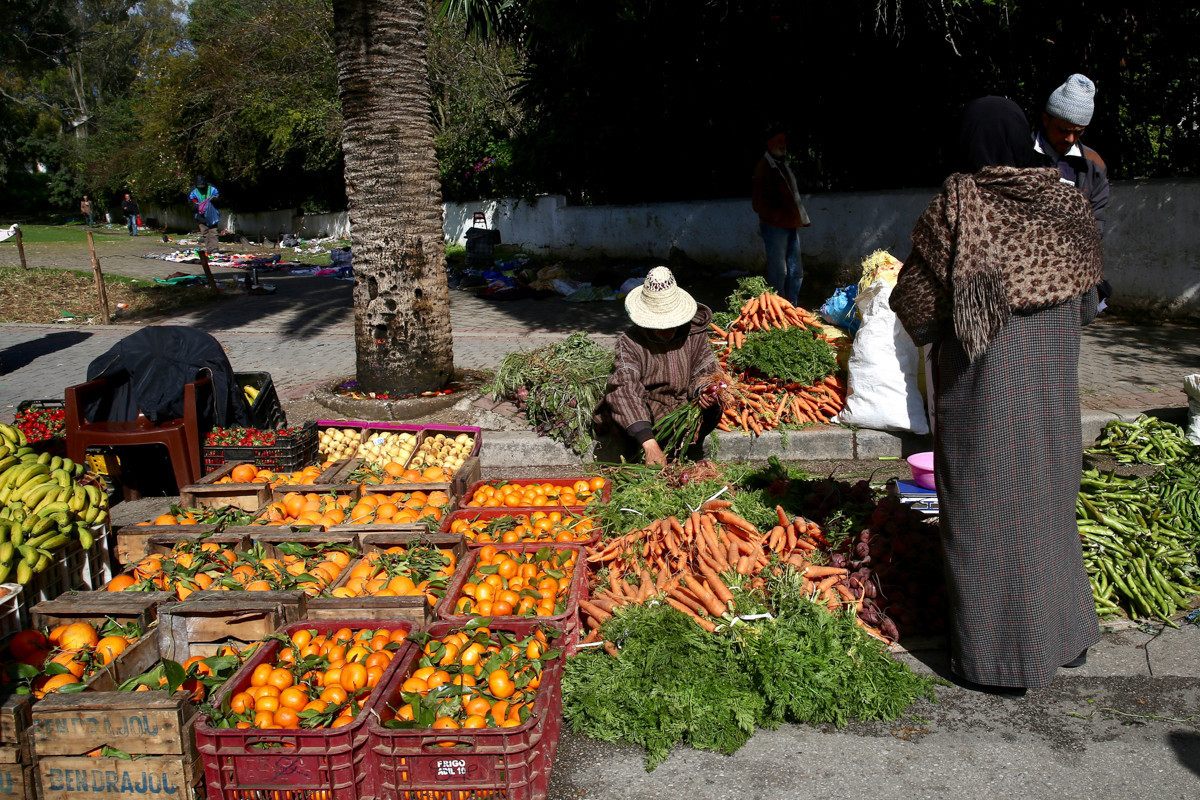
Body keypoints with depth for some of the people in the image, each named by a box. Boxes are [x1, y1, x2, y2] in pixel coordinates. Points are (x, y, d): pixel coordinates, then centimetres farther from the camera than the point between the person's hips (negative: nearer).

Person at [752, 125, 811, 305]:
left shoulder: (783, 165, 18)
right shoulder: (764, 167, -10)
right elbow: (760, 201, -15)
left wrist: (801, 218, 14)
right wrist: (778, 215, -19)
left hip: (791, 225, 9)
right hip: (775, 227, -9)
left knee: (796, 272, 12)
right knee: (779, 273, -3)